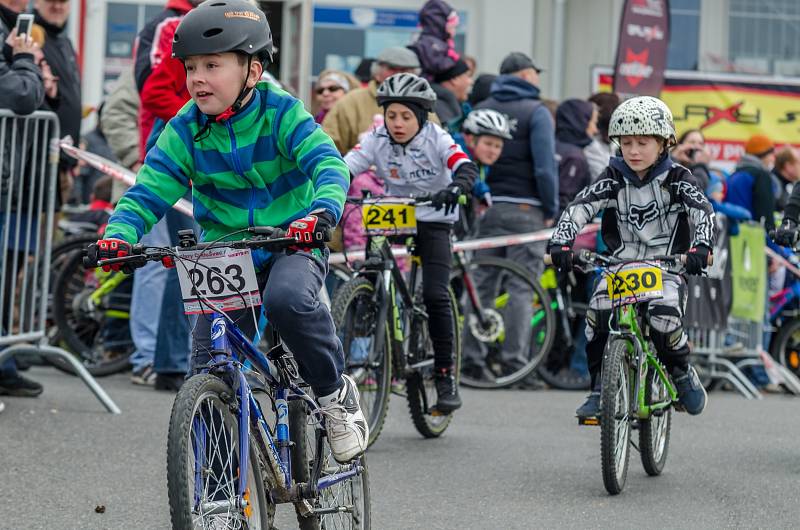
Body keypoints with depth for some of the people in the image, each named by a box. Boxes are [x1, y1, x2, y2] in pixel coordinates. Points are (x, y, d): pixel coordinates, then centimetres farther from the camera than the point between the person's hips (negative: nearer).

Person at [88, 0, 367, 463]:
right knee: (209, 373, -6)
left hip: (292, 245, -3)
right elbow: (149, 192, -7)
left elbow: (329, 165, -23)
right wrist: (118, 234, -27)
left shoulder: (282, 113, -12)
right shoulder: (185, 130, -4)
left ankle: (335, 392, -12)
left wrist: (321, 213, -45)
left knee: (287, 300, -36)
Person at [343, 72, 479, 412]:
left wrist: (455, 187, -50)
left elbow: (466, 167, -28)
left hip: (433, 222, -3)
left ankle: (446, 374, -7)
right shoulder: (376, 141, -6)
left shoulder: (436, 139, -13)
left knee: (435, 295, -17)